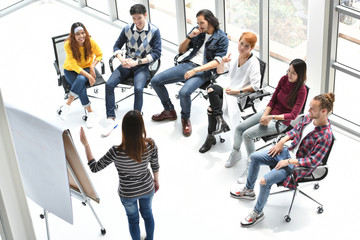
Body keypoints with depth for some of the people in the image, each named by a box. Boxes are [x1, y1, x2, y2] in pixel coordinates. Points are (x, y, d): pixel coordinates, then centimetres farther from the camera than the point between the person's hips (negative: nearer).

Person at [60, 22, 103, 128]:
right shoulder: (68, 45, -22)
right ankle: (90, 113, -20)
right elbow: (74, 65, -23)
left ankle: (67, 105, -28)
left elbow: (99, 54, 3)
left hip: (86, 67, 1)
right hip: (70, 70, -1)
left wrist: (92, 66, -15)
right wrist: (89, 76, -28)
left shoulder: (90, 42, -16)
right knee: (81, 87, -30)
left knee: (81, 79, -35)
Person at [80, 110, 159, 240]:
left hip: (127, 194, -2)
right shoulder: (151, 145, -27)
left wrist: (85, 144, -18)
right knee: (147, 213, 32)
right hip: (147, 189, 2)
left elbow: (94, 168, -23)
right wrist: (156, 181, 13)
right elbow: (155, 166, -8)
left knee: (133, 219, 27)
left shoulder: (117, 152, -36)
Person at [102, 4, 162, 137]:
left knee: (138, 88, -32)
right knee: (109, 84, -18)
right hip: (127, 63, 4)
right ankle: (111, 120, -11)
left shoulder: (154, 31, -8)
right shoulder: (127, 29, 0)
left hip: (143, 65, -4)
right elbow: (117, 46, 11)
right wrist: (121, 59, -11)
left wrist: (137, 62, -18)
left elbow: (157, 53, -11)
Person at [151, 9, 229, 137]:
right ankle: (169, 111, 14)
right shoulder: (197, 31, 12)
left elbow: (217, 61, -13)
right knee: (155, 81, -5)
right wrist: (190, 37, -3)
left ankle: (185, 119, -3)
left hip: (203, 71, -6)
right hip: (187, 64, 6)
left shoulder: (222, 38, -3)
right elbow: (181, 50, 16)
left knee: (184, 92, -34)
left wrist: (195, 70, -20)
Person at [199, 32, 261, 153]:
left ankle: (211, 137, -9)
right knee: (212, 88, -24)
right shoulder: (234, 57, 6)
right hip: (230, 90, 6)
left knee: (211, 108, -23)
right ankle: (220, 120, -21)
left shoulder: (253, 63, -12)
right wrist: (223, 62, -5)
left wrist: (237, 91, -15)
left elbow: (255, 86, -15)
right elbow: (219, 71, 16)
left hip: (241, 95, -6)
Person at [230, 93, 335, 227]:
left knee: (265, 181, -22)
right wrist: (282, 142, 0)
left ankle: (258, 213, 3)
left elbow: (313, 161, -28)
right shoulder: (309, 117, -7)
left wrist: (288, 161, -25)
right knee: (254, 157, 10)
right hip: (289, 151, 9)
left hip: (298, 166, -9)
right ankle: (249, 191, 31)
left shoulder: (325, 136, -30)